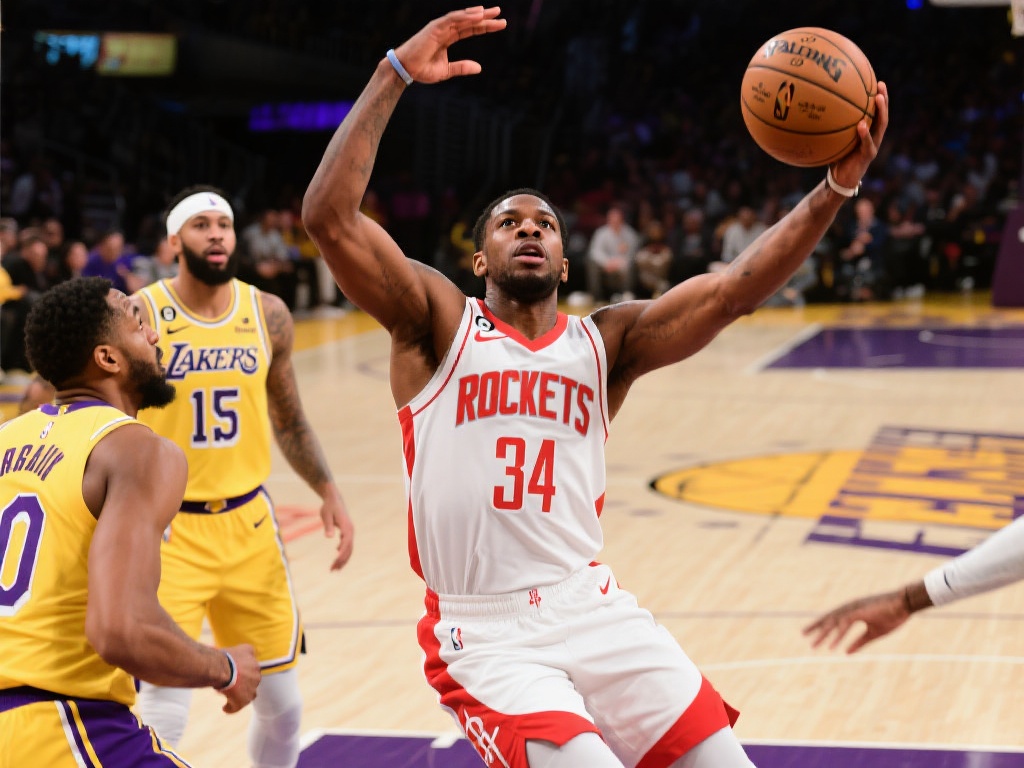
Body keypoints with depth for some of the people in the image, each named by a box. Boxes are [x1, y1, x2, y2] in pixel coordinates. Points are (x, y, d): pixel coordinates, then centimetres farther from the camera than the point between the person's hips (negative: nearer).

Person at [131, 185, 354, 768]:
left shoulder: (268, 315, 3)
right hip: (168, 529, -4)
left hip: (248, 522, 5)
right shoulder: (137, 316, -10)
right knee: (164, 708, -12)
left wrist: (329, 492, 4)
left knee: (282, 700, 12)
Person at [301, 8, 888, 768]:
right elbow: (329, 216, -11)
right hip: (485, 636, -4)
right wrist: (395, 74, -14)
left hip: (594, 611, 4)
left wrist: (834, 189, -16)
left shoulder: (605, 341, 10)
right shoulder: (438, 323, 3)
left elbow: (734, 290, -4)